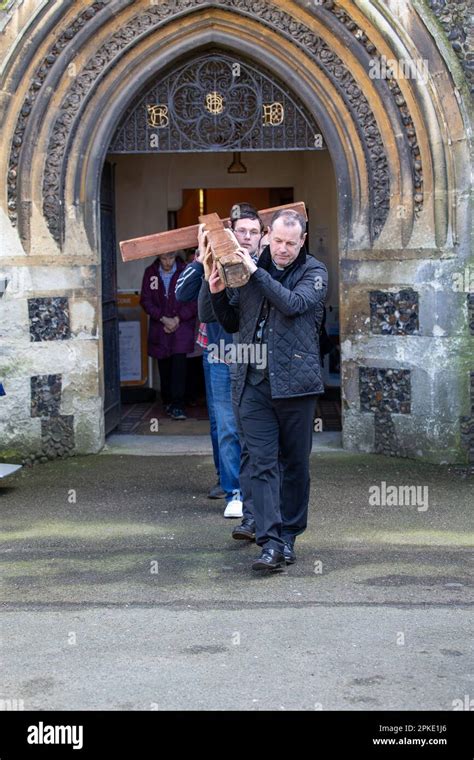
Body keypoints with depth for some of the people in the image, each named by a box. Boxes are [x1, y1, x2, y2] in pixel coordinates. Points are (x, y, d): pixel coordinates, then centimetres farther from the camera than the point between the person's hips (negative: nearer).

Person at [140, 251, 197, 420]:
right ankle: (167, 401, 22)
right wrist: (163, 318, -9)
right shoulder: (150, 273, 3)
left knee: (179, 364, -12)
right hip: (159, 327, 2)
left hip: (182, 326, -2)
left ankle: (177, 405, -12)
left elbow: (194, 300, -3)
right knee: (164, 366, 7)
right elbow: (146, 300, 2)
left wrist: (177, 319, -10)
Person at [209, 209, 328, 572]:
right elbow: (232, 324, 19)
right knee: (262, 464, -5)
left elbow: (293, 303, -17)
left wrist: (256, 272, -15)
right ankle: (270, 543, -8)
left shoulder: (314, 271, 3)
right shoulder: (251, 269, 13)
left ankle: (288, 536, 20)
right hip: (254, 382, 2)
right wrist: (218, 294, 2)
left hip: (295, 381, -2)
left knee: (295, 463, 8)